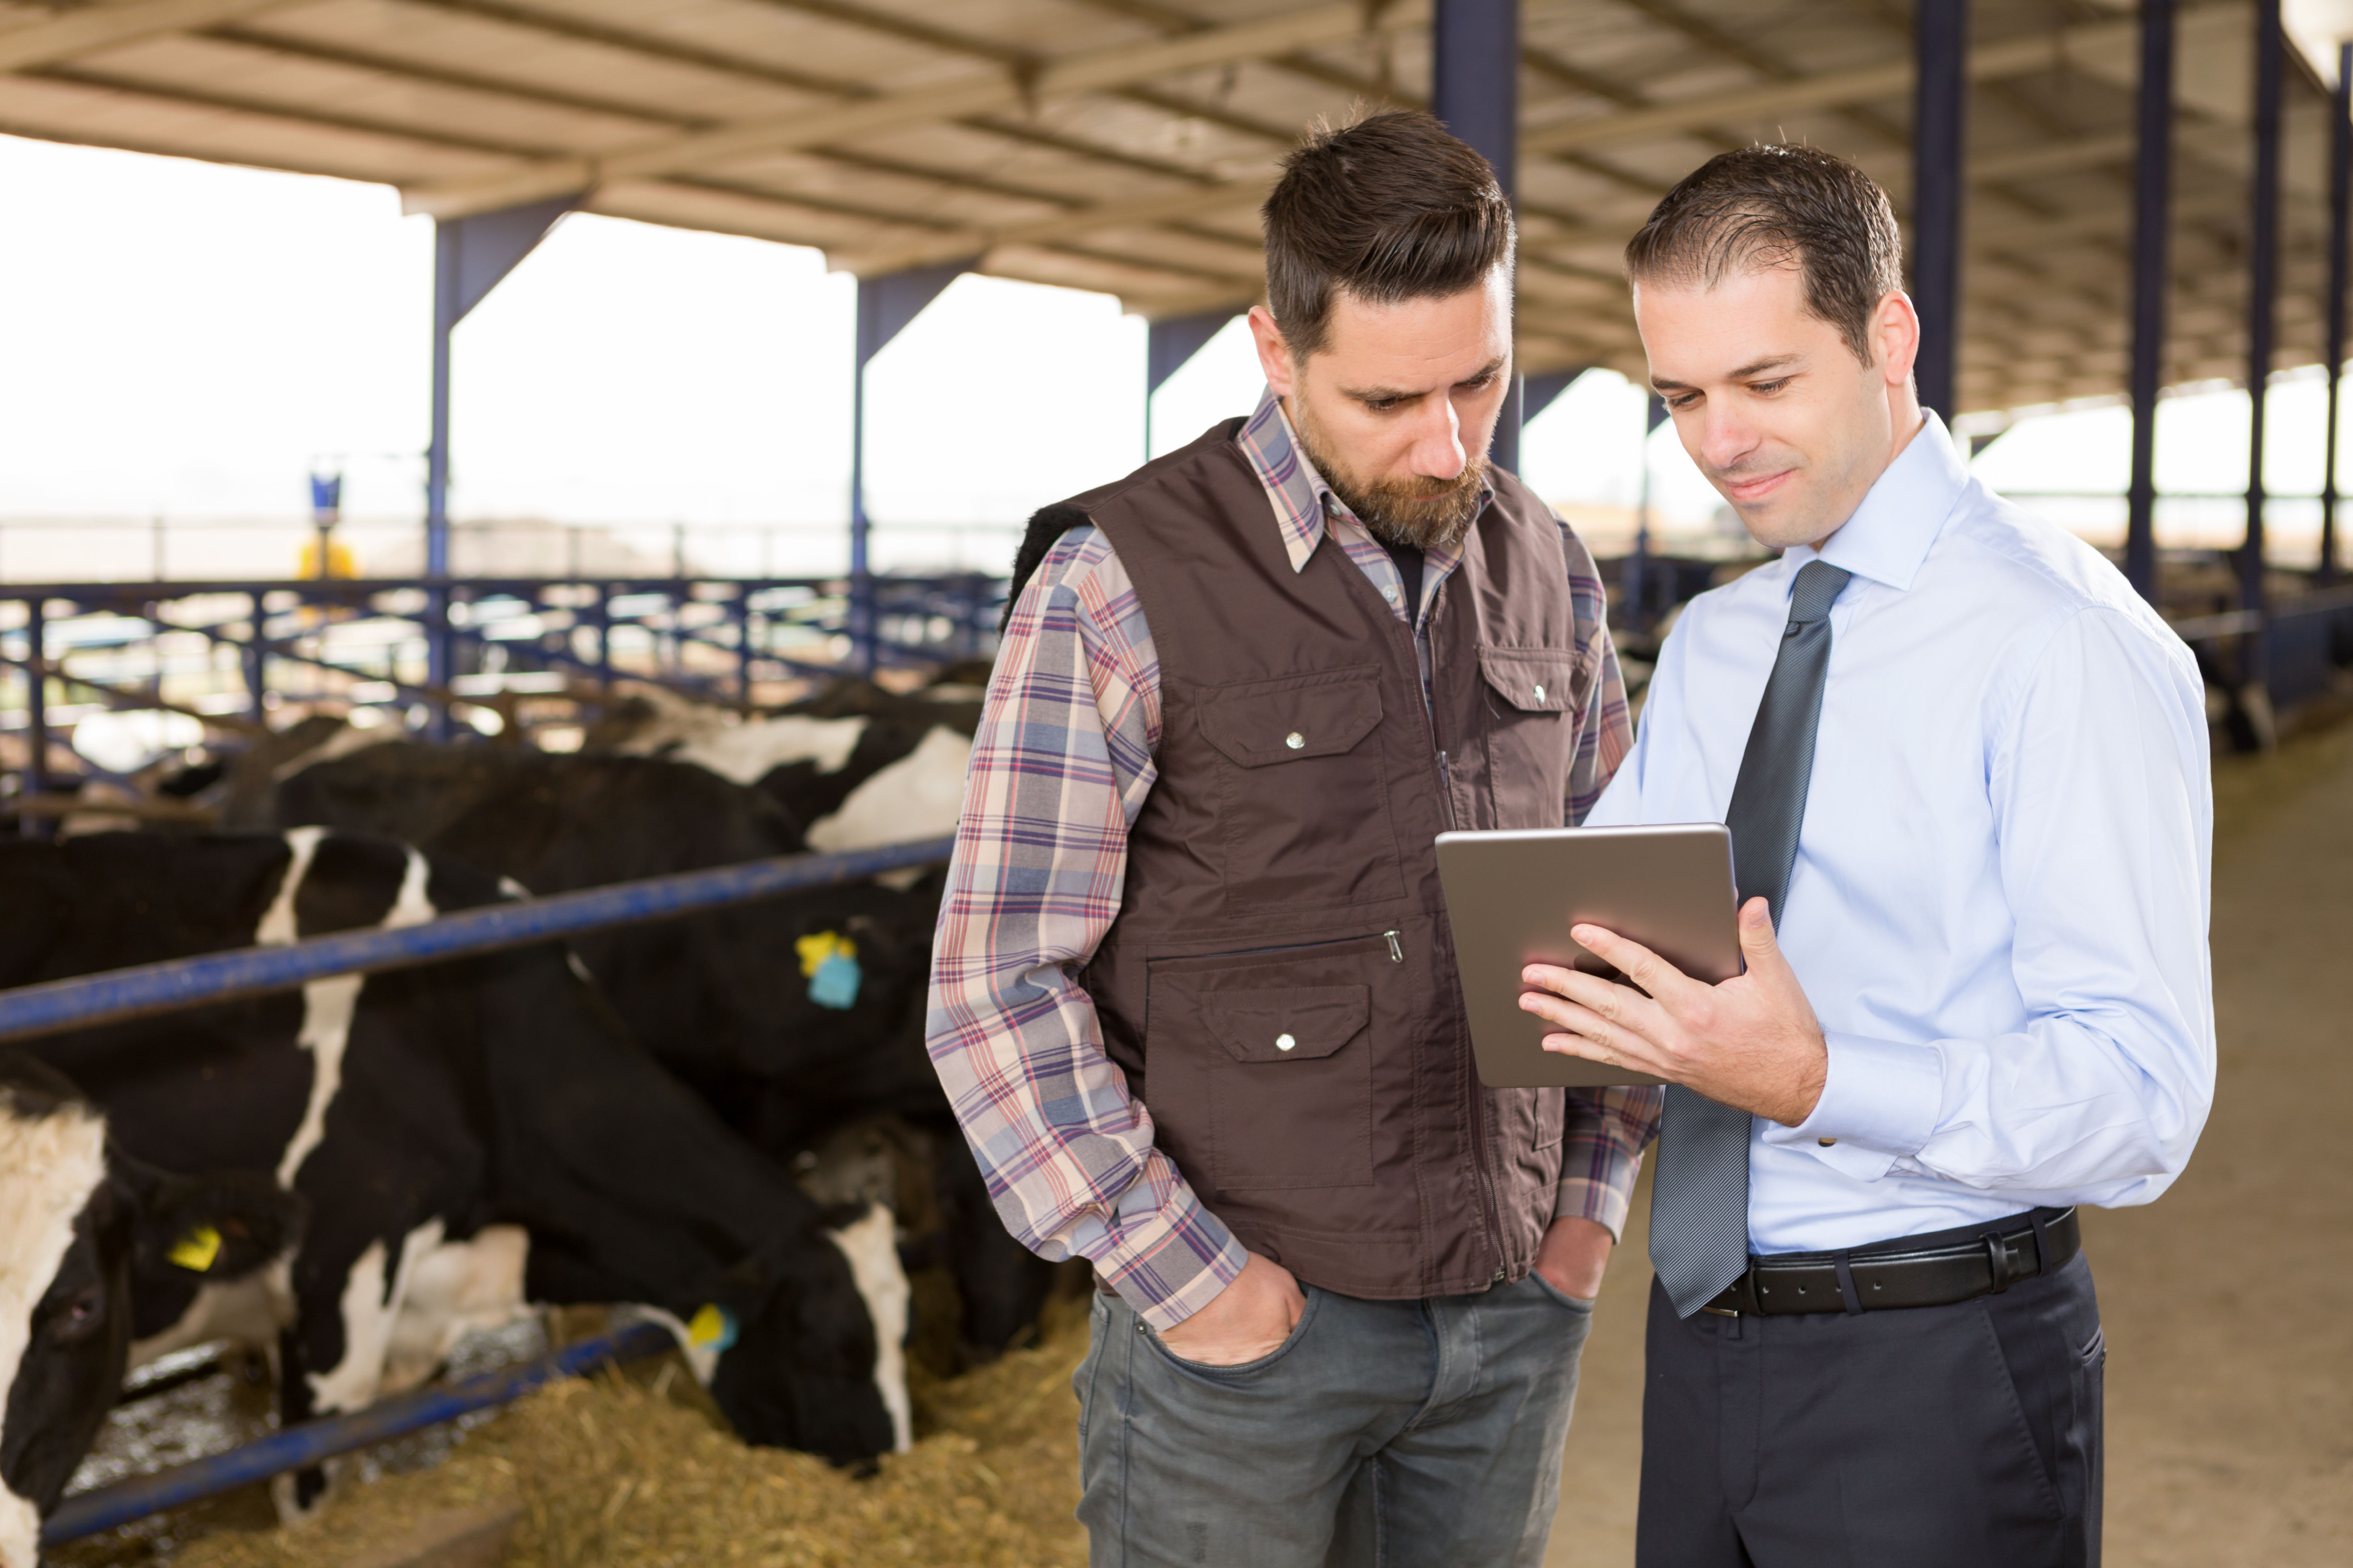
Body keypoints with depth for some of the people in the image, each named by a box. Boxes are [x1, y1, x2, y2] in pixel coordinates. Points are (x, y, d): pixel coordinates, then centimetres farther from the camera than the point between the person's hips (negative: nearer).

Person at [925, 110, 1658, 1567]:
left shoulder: (1548, 571, 4)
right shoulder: (1121, 583, -12)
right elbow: (1001, 986, -13)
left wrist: (1596, 1197, 6)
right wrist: (1181, 1278, -14)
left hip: (1513, 1310, 5)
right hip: (1246, 1315, -4)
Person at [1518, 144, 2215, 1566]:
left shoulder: (2063, 644, -14)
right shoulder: (1706, 647, 10)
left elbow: (2142, 1100, -20)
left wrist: (1816, 1081, -32)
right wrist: (1529, 955, -11)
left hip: (1933, 1383, -6)